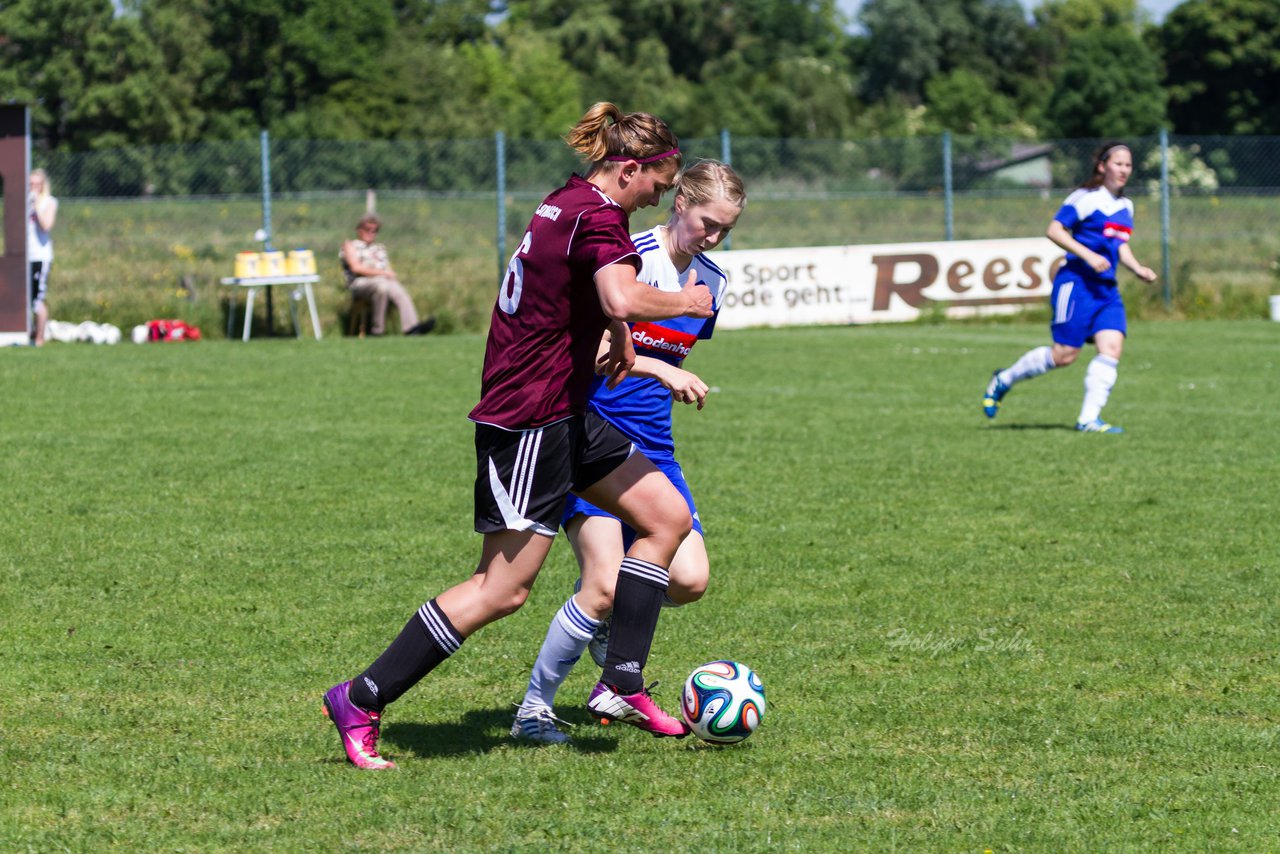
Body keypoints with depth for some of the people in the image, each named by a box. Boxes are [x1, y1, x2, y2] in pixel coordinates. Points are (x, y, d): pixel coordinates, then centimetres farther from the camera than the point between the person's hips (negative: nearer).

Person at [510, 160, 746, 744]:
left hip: (650, 446, 7)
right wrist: (661, 370, -29)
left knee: (689, 580, -9)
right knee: (604, 583, -20)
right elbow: (588, 347, -21)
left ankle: (606, 620, 22)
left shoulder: (710, 284, 9)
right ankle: (534, 710, -5)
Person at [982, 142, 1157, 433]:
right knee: (1064, 354, -7)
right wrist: (1088, 256, -21)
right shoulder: (1086, 198, -9)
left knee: (1112, 347, -11)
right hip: (1076, 283, -7)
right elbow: (1054, 230, -13)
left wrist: (1139, 269, 10)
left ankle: (1089, 418, -8)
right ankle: (1003, 381, 14)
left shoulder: (1125, 207, 16)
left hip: (1106, 289, 7)